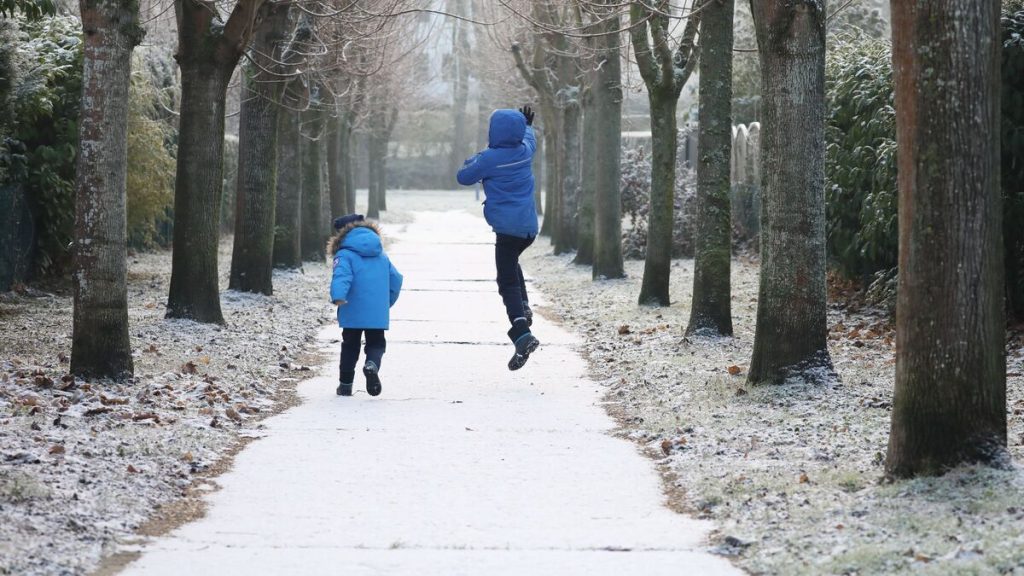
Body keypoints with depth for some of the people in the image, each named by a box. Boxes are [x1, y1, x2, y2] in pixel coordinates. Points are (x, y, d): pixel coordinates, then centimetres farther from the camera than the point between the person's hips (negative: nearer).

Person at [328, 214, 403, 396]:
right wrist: (387, 303, 29)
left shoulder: (345, 254, -3)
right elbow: (396, 280, 17)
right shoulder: (382, 256, 15)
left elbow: (341, 275, -22)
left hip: (353, 313, -3)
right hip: (378, 314, 3)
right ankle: (372, 364, -21)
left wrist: (338, 296, -38)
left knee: (350, 346, 12)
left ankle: (345, 384, 16)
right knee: (376, 344, 12)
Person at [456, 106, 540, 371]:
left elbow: (463, 177, 2)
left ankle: (522, 334, -25)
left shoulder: (489, 159, -12)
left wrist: (472, 161, 21)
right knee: (512, 262, 32)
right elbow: (529, 138, 32)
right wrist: (527, 124, 52)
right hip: (529, 227, 7)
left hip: (507, 227, -7)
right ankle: (523, 307, 14)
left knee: (508, 282, -9)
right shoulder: (525, 151, 6)